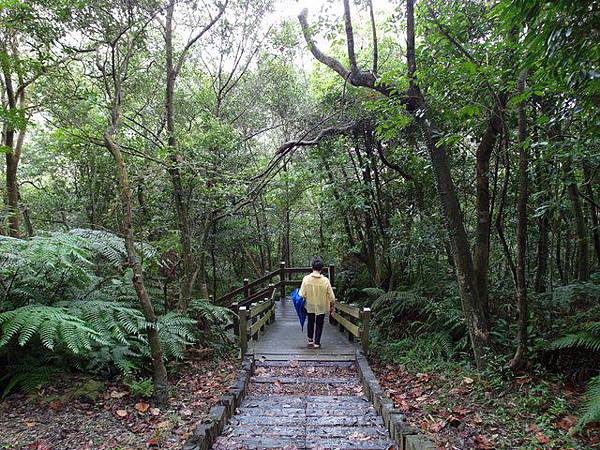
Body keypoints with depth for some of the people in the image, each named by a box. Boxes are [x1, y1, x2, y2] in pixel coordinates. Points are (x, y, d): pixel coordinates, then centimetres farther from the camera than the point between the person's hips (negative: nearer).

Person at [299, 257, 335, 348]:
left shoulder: (306, 279, -18)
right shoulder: (325, 280, -19)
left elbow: (302, 294, -14)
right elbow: (331, 296, -13)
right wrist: (331, 305, 4)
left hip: (310, 306, 2)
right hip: (321, 306, -2)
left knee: (310, 323, 24)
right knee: (319, 325, 16)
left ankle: (310, 340, 36)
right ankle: (317, 343, 19)